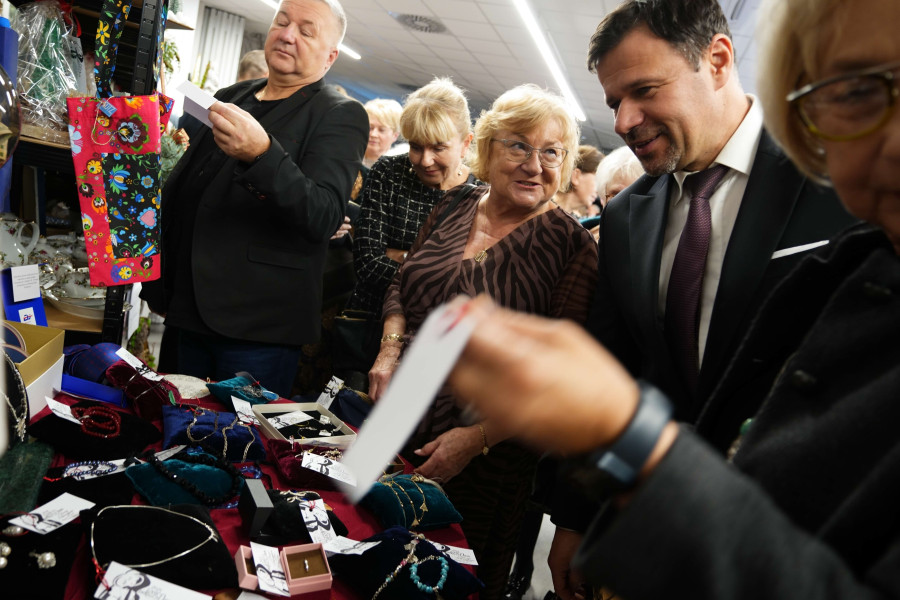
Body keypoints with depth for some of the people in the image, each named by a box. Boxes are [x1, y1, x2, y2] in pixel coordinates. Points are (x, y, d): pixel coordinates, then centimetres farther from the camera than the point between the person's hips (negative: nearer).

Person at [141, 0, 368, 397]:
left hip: (257, 324, -6)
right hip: (190, 315, 6)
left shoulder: (340, 115, -4)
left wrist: (261, 153, -33)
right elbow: (178, 189, 23)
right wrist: (157, 285, 19)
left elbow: (325, 217, -19)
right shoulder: (230, 98, 15)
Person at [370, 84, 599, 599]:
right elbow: (403, 287, 16)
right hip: (396, 425, 5)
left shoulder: (573, 247, -13)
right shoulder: (452, 210, 3)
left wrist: (477, 437, -19)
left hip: (484, 459, -5)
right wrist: (390, 349, -2)